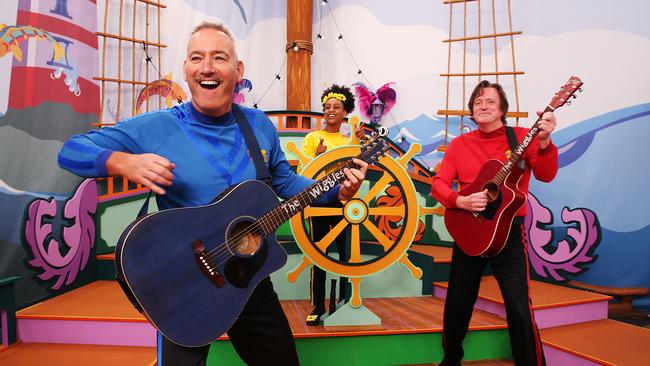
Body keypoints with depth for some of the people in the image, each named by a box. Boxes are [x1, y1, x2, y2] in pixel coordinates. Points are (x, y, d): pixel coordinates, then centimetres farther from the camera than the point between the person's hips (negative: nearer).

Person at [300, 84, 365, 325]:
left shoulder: (349, 140, 12)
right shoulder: (313, 137, 1)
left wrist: (358, 143, 0)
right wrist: (317, 156, -21)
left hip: (344, 204, 3)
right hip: (319, 203, -3)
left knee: (347, 254, 6)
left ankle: (345, 304, 21)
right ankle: (317, 307, 12)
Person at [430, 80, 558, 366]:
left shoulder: (521, 136, -2)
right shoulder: (459, 144, 5)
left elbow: (546, 175, -14)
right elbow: (438, 183, 0)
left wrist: (544, 142, -32)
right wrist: (461, 201, -18)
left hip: (509, 231, -2)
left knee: (519, 308, -8)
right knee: (457, 304, 14)